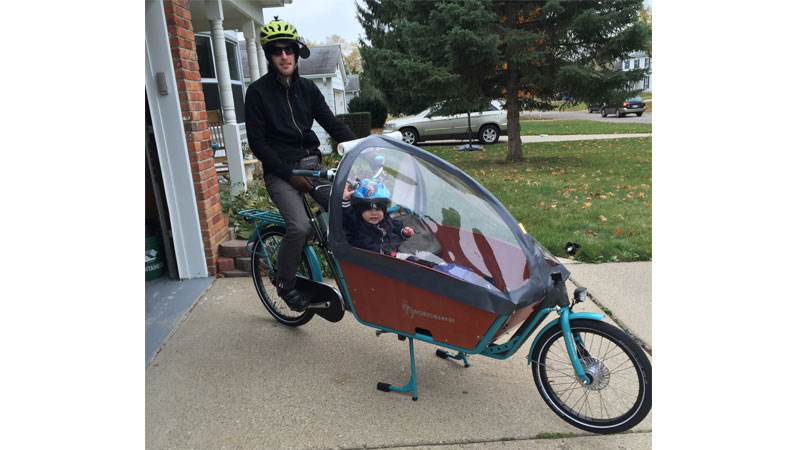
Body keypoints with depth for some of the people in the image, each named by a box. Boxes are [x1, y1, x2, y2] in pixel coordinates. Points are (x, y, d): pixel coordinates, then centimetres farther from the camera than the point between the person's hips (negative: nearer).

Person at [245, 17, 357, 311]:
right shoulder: (258, 92, -2)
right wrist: (289, 174, -15)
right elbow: (257, 142, -6)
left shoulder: (307, 88, 10)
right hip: (280, 171, -4)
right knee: (299, 227, -24)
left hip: (311, 164, 4)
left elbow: (333, 124, 6)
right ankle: (285, 284, 1)